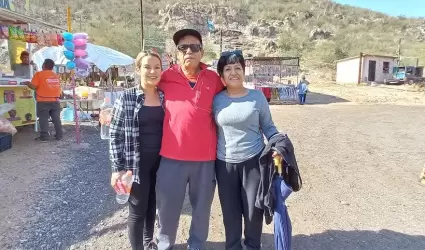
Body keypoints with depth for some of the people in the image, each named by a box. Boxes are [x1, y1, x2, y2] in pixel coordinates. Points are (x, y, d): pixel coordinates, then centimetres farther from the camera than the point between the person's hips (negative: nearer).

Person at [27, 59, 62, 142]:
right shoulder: (56, 76, 12)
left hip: (43, 101, -5)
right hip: (55, 101, 5)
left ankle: (44, 136, -1)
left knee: (43, 119, 0)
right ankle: (59, 135, 12)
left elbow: (33, 86, -9)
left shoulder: (39, 74, -5)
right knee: (56, 119, 9)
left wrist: (28, 83, 8)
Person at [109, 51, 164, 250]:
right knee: (137, 210, 8)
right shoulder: (127, 97, -7)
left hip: (161, 162, 4)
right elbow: (115, 134, -6)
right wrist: (117, 168, -9)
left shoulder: (166, 97, 3)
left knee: (153, 205, 19)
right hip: (136, 163, -4)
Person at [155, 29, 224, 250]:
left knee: (202, 207, 17)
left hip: (205, 156, 1)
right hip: (171, 156, -1)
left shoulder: (214, 79, 3)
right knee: (167, 207, 12)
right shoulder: (166, 77, 1)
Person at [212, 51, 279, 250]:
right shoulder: (216, 100, 1)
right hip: (224, 163, 1)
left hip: (254, 161, -1)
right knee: (230, 211, 12)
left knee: (254, 210, 9)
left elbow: (268, 127, 4)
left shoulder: (257, 96, -2)